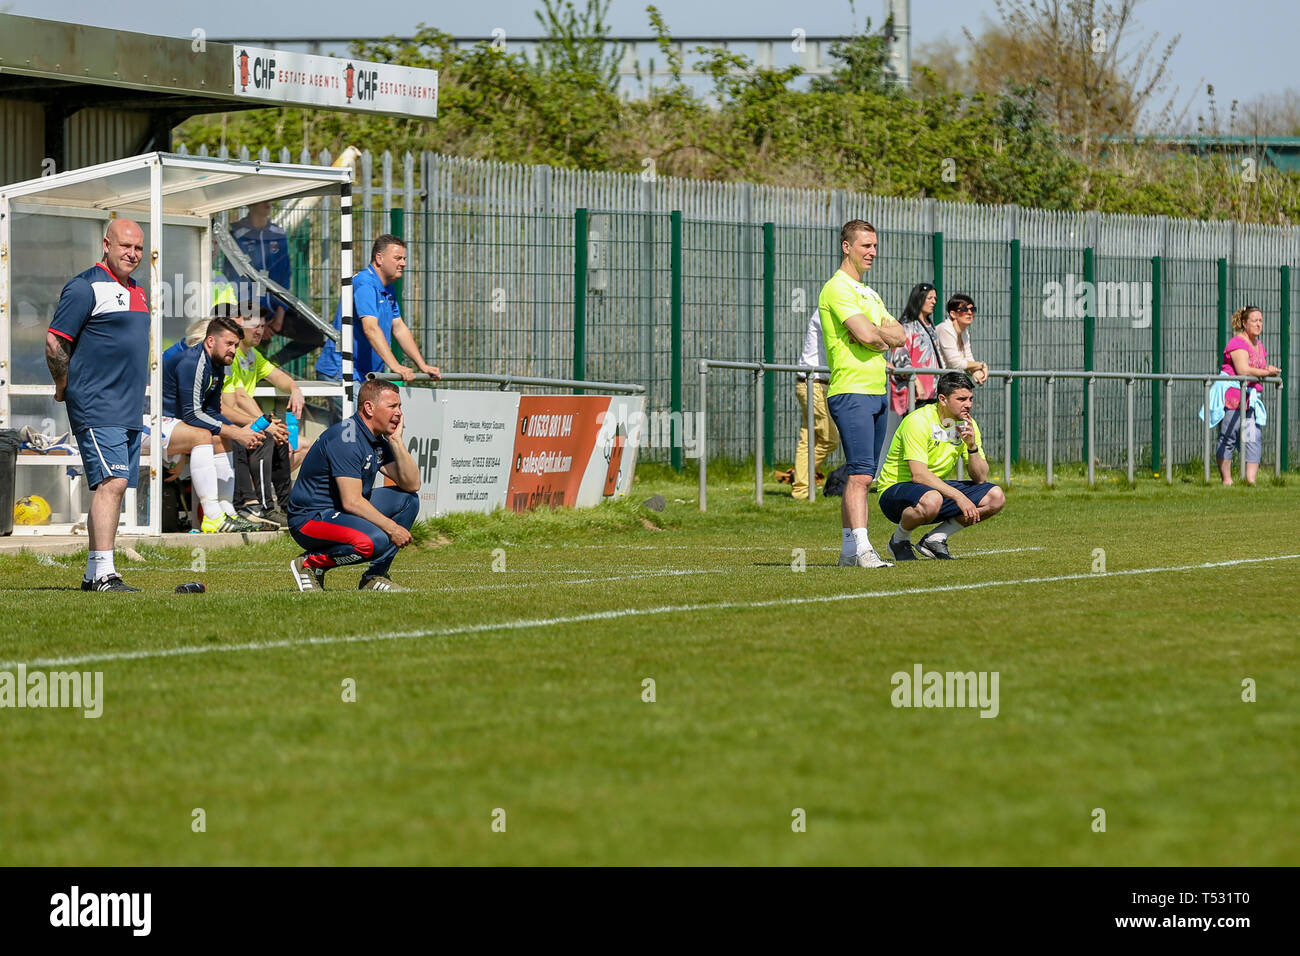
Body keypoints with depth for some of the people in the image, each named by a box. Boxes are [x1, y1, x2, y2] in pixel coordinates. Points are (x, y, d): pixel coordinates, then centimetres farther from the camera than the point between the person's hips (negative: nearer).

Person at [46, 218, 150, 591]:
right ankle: (103, 573, -22)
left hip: (130, 409, 9)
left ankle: (93, 575, 14)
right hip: (97, 408, -9)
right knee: (111, 483, -17)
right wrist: (65, 386, -5)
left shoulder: (137, 292, 18)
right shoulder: (86, 288, -10)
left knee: (114, 487, 9)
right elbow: (54, 342, -12)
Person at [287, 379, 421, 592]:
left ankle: (376, 576, 7)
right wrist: (391, 528, -22)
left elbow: (412, 484, 5)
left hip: (342, 513, 10)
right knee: (375, 540, -33)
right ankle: (310, 564, -9)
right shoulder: (346, 438, -21)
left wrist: (396, 441, -3)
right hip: (310, 517, -10)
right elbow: (351, 501, -26)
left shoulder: (378, 441, 9)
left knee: (408, 500, 6)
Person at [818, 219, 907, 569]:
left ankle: (848, 549, 10)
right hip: (851, 392, -9)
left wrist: (876, 333, -7)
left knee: (862, 476, 8)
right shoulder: (838, 289, -8)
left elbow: (898, 336, 13)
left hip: (876, 392, 9)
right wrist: (884, 337, 2)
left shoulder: (869, 293, 22)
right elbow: (866, 336, -19)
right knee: (861, 473, -16)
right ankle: (861, 549, -21)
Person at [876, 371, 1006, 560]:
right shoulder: (919, 421, -20)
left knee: (996, 497, -9)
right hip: (896, 489, -7)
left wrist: (972, 446, -19)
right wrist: (959, 497, -33)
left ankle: (935, 540, -1)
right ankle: (899, 541, -10)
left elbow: (980, 479, -2)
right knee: (931, 500, -41)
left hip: (939, 488, 7)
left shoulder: (967, 424, 0)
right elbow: (919, 475, -29)